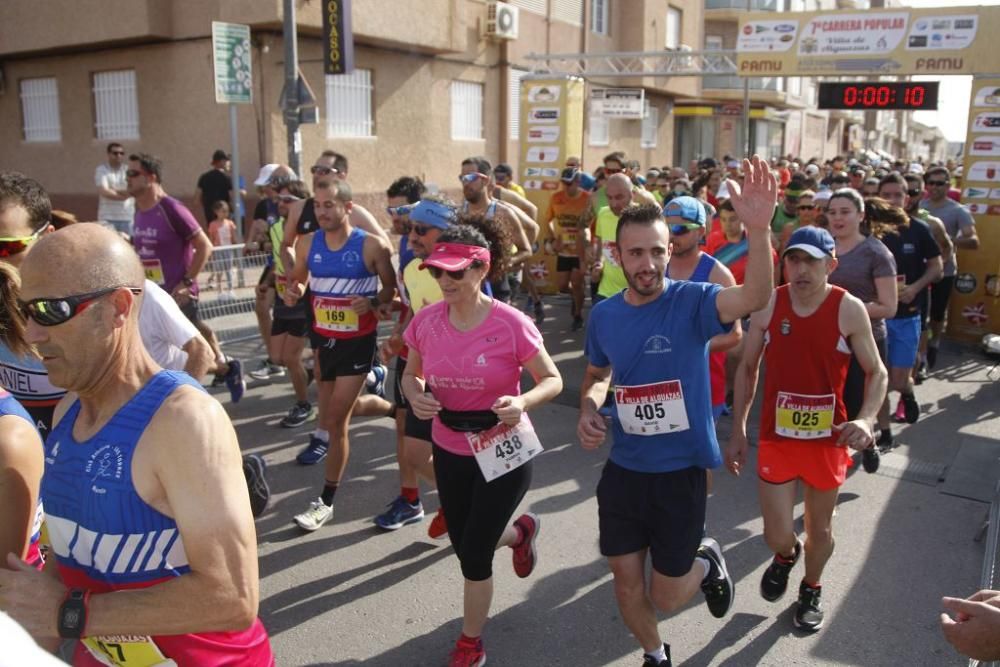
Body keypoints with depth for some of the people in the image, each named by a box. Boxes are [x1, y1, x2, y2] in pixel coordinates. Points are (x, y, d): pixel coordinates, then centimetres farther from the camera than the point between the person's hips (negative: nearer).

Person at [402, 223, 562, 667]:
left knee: (474, 555, 3)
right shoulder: (425, 321, -10)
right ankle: (520, 533, 55)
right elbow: (411, 375, 6)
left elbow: (552, 380, -12)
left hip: (503, 453, -5)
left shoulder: (511, 324, -22)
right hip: (449, 452, 5)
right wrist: (415, 395, -18)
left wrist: (522, 403, -33)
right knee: (465, 546, 20)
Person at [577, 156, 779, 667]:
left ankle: (706, 561, 44)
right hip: (622, 469, 4)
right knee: (626, 582, 16)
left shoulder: (691, 302, -16)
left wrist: (758, 230, -54)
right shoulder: (603, 315, -3)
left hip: (680, 470, -3)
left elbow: (755, 298, -37)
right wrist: (587, 411, -6)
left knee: (665, 597, 10)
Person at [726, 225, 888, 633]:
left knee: (820, 528, 17)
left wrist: (866, 419, -21)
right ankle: (786, 555, 39)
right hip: (776, 436, 0)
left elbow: (876, 372, -2)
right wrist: (737, 431, 0)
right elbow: (747, 369, 2)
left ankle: (811, 589, 46)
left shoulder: (849, 310, -12)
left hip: (828, 438, 0)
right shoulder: (767, 306, -8)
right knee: (777, 535, 1)